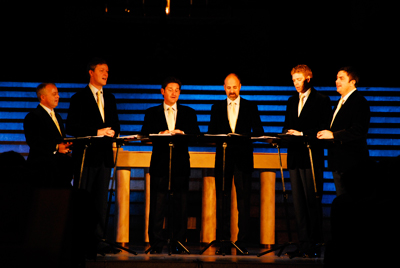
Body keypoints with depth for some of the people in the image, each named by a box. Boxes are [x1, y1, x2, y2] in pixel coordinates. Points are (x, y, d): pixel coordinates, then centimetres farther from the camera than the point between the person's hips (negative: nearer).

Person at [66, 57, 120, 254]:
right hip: (86, 155, -6)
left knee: (101, 199, 5)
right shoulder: (79, 98, -2)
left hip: (105, 155, 6)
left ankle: (98, 240, 7)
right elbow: (71, 127, -8)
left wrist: (112, 132, -2)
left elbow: (115, 125, 22)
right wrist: (96, 132, -16)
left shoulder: (110, 98, 17)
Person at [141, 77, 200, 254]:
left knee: (180, 204, 0)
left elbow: (196, 134, 3)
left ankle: (178, 244, 3)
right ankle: (156, 244, 0)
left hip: (181, 162, 1)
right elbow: (144, 135, 1)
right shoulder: (152, 113, 13)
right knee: (157, 204, -3)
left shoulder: (188, 113, 15)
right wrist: (160, 134, -16)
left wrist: (182, 133, -15)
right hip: (160, 162, -1)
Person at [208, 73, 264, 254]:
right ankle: (224, 241, 2)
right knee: (222, 200, -1)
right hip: (223, 157, 1)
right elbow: (211, 132, 8)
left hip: (243, 157, -1)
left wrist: (243, 137, -15)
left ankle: (242, 242, -1)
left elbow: (259, 132, 4)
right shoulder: (217, 107, 14)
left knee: (244, 199, -4)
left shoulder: (250, 107, 9)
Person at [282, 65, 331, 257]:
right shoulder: (292, 101, 20)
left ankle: (314, 245, -4)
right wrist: (286, 134, -1)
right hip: (295, 156, 6)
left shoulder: (321, 100, 0)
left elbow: (323, 128, -8)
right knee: (298, 202, 5)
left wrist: (302, 133, -15)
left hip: (312, 156, -6)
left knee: (312, 201, -7)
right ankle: (303, 244, 7)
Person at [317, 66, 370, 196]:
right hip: (338, 161, 10)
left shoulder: (359, 102, -12)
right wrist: (326, 133, 3)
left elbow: (359, 131, -22)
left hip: (351, 160, -10)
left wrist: (333, 135, -22)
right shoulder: (341, 101, 20)